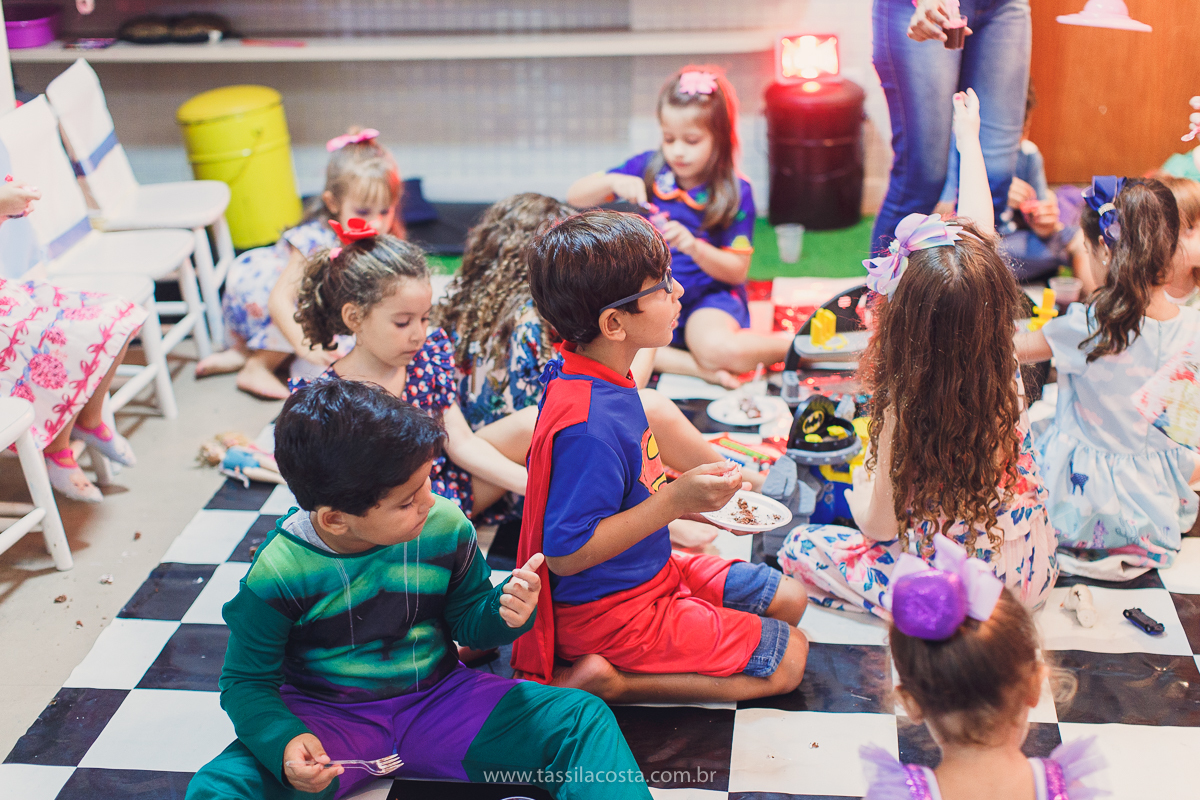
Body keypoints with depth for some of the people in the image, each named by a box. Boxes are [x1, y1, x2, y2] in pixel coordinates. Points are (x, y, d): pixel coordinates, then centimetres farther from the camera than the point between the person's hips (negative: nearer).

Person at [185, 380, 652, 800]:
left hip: (437, 697, 2)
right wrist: (283, 742, -28)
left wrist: (504, 613, -19)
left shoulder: (445, 527, -11)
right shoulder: (277, 573, -20)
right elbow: (246, 681, -8)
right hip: (327, 716, -2)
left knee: (584, 719, -16)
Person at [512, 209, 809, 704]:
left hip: (650, 571, 10)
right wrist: (673, 502, -28)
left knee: (787, 599, 17)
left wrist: (689, 497, 5)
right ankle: (606, 681, -6)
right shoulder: (588, 422, -32)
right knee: (787, 658, -4)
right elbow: (566, 553, -29)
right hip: (607, 614, -9)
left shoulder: (585, 375, -1)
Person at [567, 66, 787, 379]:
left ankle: (796, 342, -10)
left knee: (719, 348, -38)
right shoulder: (647, 168, 0)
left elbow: (737, 270, -8)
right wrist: (614, 181, -19)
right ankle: (699, 367, -24)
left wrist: (694, 246, -26)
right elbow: (575, 197, 2)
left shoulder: (735, 192, -8)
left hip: (709, 295, -4)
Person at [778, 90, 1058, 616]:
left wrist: (860, 489, 7)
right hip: (1030, 575, 5)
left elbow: (880, 528, -16)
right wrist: (969, 140, 16)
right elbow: (981, 236, 2)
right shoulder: (1004, 365, -12)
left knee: (799, 548, 11)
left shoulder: (905, 405, -25)